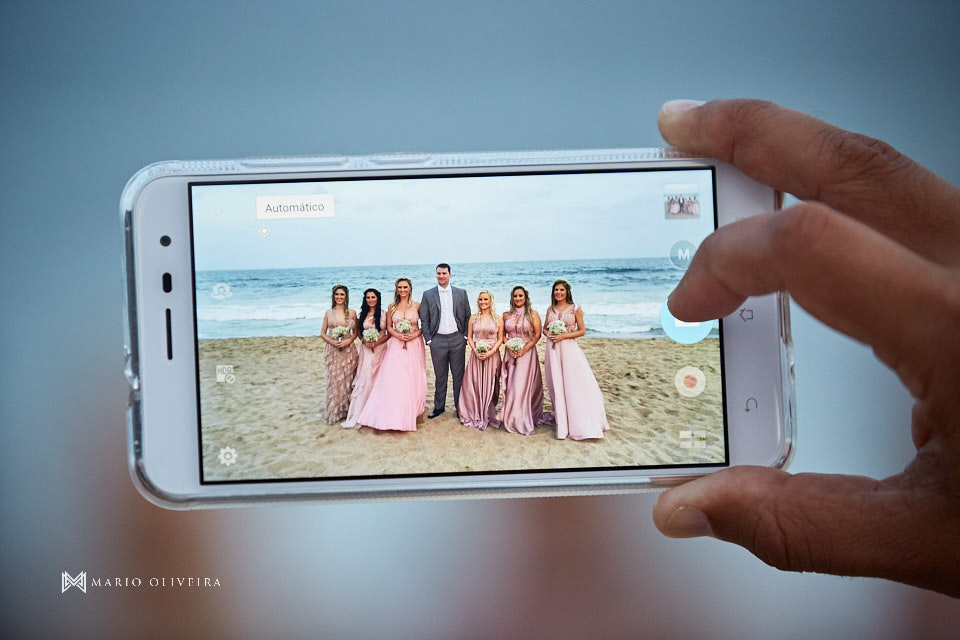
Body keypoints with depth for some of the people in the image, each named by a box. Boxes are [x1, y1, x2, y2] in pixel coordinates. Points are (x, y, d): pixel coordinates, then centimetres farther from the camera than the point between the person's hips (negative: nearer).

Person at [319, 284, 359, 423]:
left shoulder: (351, 313, 5)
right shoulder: (328, 313, 6)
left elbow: (355, 332, 8)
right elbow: (323, 333, 6)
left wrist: (348, 341, -11)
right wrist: (333, 342, -11)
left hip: (348, 349, 0)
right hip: (332, 350, 0)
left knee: (347, 380, 1)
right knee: (333, 380, 1)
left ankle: (346, 409, 11)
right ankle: (334, 412, 11)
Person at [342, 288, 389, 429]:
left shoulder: (384, 314, -2)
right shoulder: (363, 314, 9)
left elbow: (389, 333, -2)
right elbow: (359, 331, 15)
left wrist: (377, 342, -14)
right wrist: (364, 341, -5)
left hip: (379, 350, -2)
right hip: (366, 350, 2)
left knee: (376, 380, -1)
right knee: (364, 379, -2)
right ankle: (357, 416, 2)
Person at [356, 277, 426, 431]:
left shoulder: (417, 306, 2)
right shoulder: (392, 307, 6)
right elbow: (388, 327, 9)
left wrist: (416, 333, -11)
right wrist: (397, 335, -9)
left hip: (414, 345, -1)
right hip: (396, 346, 1)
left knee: (412, 379, 1)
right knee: (393, 380, -5)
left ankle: (410, 412, 13)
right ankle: (393, 415, 3)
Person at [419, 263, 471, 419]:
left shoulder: (461, 293, 6)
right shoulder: (428, 294, 3)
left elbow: (467, 316, 8)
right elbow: (424, 318, 3)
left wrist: (466, 336, 1)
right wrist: (428, 339, -2)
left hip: (457, 339, 0)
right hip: (437, 340, 0)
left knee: (459, 375, 5)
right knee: (440, 376, 7)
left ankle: (460, 406, 14)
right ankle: (439, 407, 18)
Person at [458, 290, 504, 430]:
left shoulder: (497, 319, 2)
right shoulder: (473, 318, 7)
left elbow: (500, 339, 1)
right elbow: (469, 337, 7)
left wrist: (490, 352, -12)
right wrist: (476, 351, -8)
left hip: (492, 355, -1)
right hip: (476, 354, 1)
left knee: (490, 385, 2)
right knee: (475, 384, 0)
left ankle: (488, 415, 11)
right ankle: (476, 415, 10)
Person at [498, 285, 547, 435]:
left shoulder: (533, 314, -1)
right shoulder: (507, 315, 9)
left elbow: (537, 335, -6)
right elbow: (503, 334, 11)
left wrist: (524, 349, -14)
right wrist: (509, 347, -7)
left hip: (527, 353, -3)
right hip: (511, 354, 3)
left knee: (524, 385, -5)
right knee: (511, 386, 2)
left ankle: (524, 419, 4)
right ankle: (512, 419, 11)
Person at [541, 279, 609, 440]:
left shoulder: (575, 309, -1)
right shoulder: (550, 310, 10)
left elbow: (582, 330, -2)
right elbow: (544, 328, 17)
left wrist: (564, 335, -13)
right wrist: (549, 335, -5)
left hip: (569, 348, -3)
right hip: (553, 349, 3)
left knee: (575, 384, -5)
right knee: (557, 384, 4)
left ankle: (580, 424, 5)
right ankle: (561, 419, 12)